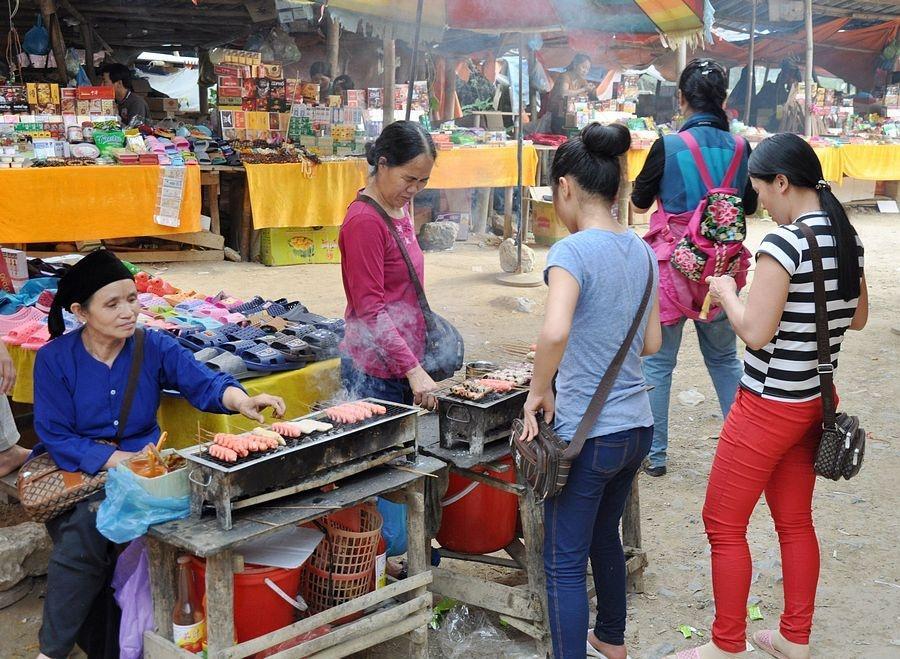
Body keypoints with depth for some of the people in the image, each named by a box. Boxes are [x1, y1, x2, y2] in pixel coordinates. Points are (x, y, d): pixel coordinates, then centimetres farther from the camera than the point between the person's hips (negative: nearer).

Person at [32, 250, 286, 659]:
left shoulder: (155, 347, 1)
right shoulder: (54, 359, -4)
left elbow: (202, 382, -14)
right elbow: (56, 436, -8)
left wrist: (239, 400, -37)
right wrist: (118, 458, -21)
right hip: (72, 470, -1)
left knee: (87, 535, -26)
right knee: (83, 532, -29)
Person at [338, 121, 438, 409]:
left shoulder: (399, 207, 10)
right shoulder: (365, 221, -17)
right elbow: (370, 310, -19)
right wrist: (413, 369, -23)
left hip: (405, 361, 8)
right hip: (375, 373, -8)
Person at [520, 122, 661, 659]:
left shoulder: (574, 251, -18)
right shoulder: (642, 251, 5)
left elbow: (554, 332, -34)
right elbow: (652, 342, 12)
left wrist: (538, 391, -19)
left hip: (587, 434, -8)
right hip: (637, 426, 8)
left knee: (565, 562, 4)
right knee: (605, 537, 27)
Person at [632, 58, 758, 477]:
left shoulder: (668, 147, -14)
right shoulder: (740, 149, -2)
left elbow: (639, 203, -1)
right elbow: (750, 206, 11)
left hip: (673, 267, -4)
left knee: (657, 362, 8)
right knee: (724, 357, 21)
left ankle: (654, 453, 14)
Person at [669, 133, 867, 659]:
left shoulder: (785, 242, -23)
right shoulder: (848, 238, 3)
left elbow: (755, 333, -23)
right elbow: (857, 318, 15)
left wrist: (727, 293, -7)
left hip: (769, 408, -8)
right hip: (815, 401, 9)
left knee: (724, 524, 6)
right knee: (795, 522, 19)